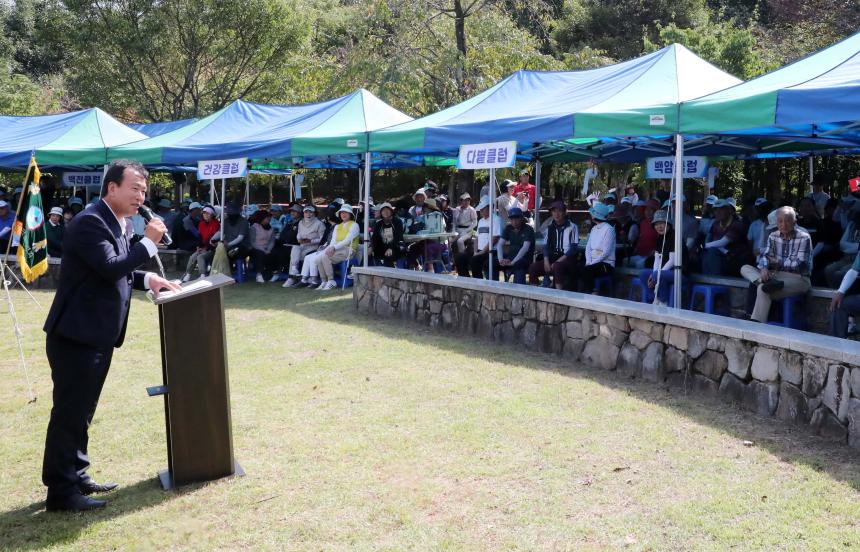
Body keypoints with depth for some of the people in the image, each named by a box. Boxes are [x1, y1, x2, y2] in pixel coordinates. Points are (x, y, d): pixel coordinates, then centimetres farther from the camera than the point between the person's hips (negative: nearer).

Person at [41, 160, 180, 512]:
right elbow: (110, 268, -28)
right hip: (76, 336, -10)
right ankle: (60, 492, 6)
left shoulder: (116, 224, 13)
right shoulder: (90, 222, -18)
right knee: (69, 412, -3)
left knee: (81, 411, 18)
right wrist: (148, 242, -20)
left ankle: (76, 478, 30)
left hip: (98, 335, 10)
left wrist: (147, 279, 7)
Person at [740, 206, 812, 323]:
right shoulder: (773, 236, 9)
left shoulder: (804, 238, -8)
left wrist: (777, 262, -6)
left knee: (763, 289, -30)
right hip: (776, 276, 7)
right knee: (745, 268, -9)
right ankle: (767, 282, -37)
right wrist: (764, 268, -23)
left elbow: (799, 265, -14)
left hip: (797, 278, -7)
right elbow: (764, 255, 0)